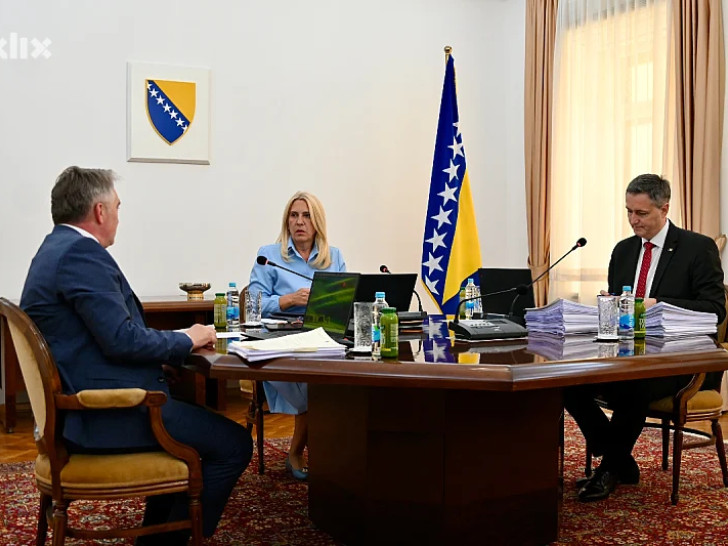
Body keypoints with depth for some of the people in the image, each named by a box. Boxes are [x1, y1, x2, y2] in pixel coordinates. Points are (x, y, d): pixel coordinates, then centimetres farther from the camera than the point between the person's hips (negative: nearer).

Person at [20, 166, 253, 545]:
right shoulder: (82, 252, -18)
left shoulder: (57, 248, 14)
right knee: (234, 445, -7)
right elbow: (121, 340, -25)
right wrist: (186, 339, -9)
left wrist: (178, 343, 9)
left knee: (195, 419, 30)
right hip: (107, 413, -11)